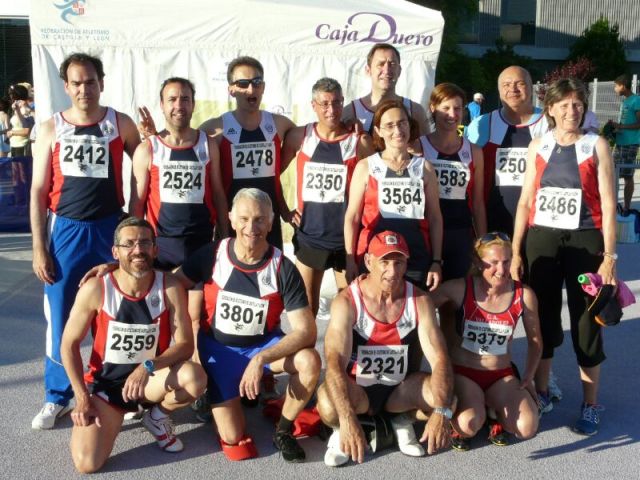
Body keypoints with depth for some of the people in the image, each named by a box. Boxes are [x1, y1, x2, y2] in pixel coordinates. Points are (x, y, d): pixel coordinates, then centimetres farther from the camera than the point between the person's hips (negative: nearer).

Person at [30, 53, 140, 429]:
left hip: (110, 228, 0)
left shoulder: (121, 124, 1)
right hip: (65, 230, 0)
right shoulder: (51, 129, 1)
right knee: (60, 318, 6)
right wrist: (38, 247, -3)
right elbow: (39, 191, 1)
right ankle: (57, 397, 22)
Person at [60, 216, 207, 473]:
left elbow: (185, 344, -15)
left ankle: (157, 416, 4)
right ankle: (113, 413, 16)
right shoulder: (95, 288, -16)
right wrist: (82, 397, -13)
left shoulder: (170, 288, -14)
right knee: (87, 463, -19)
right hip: (105, 381, -1)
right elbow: (69, 345, -7)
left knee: (195, 377, -32)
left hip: (152, 378, 1)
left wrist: (148, 367, -32)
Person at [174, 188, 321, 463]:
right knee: (233, 438, -10)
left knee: (310, 362, -30)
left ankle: (283, 431, -2)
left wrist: (261, 359, -33)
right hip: (218, 347, 0)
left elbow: (306, 331, -22)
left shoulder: (283, 269, -17)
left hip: (263, 344, 1)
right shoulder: (212, 255, -14)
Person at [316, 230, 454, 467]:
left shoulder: (419, 301, -11)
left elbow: (439, 359, -17)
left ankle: (403, 421, 9)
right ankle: (341, 431, 2)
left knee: (447, 400, -24)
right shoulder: (347, 302, -21)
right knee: (329, 405, -37)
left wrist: (441, 412, -34)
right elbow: (335, 362, -32)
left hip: (400, 388, 3)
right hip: (357, 391, -3)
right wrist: (348, 419, -47)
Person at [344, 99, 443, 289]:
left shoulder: (424, 167, 8)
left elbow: (435, 217, 9)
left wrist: (437, 261, 4)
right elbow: (352, 217, 3)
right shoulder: (366, 167, 3)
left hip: (418, 262, 2)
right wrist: (350, 261, -3)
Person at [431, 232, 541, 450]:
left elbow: (535, 341, 9)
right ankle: (456, 423, 6)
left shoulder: (524, 295, -6)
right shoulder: (460, 289, -13)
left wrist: (528, 377, 3)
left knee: (527, 428, -20)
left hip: (502, 375, 3)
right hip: (462, 373, -3)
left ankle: (496, 415, 12)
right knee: (469, 425, -31)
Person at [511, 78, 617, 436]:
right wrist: (515, 252, 2)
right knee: (544, 316, 11)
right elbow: (526, 202, 7)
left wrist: (610, 255, -11)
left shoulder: (596, 146, -1)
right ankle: (541, 393, 27)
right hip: (542, 239, 3)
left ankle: (591, 406, 16)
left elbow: (608, 205, -4)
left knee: (586, 321, 3)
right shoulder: (538, 147, 7)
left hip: (585, 241, -2)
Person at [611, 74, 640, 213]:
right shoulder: (624, 101, 16)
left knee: (628, 176, -3)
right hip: (620, 142, 8)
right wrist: (615, 129, 9)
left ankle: (626, 207, 3)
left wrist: (620, 126, -17)